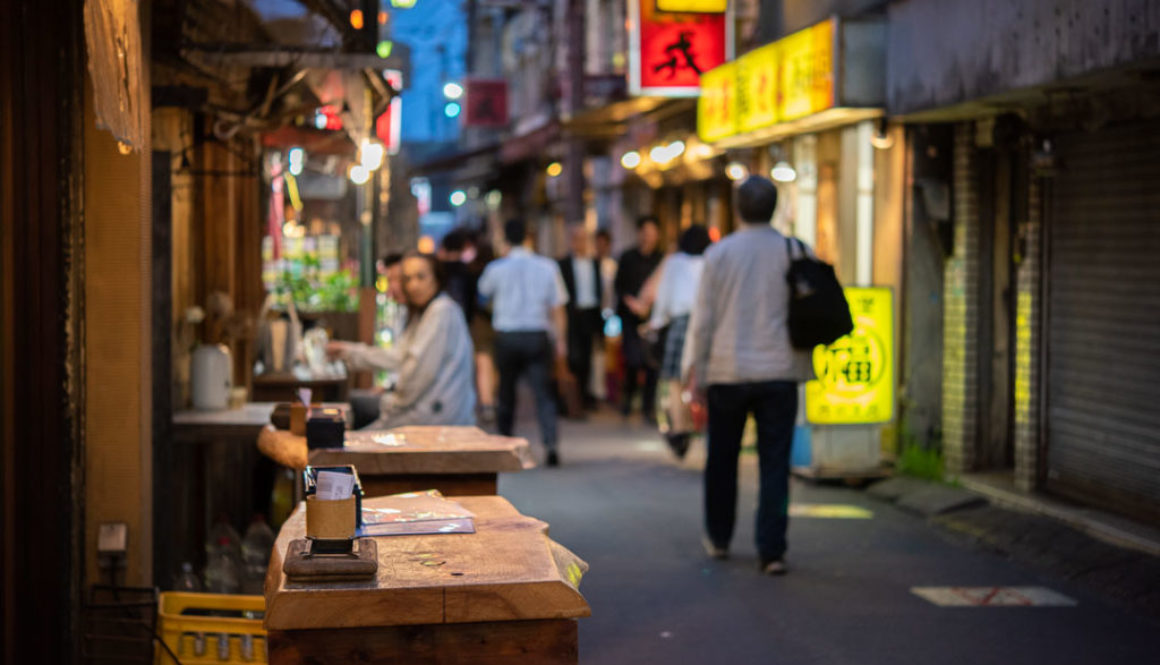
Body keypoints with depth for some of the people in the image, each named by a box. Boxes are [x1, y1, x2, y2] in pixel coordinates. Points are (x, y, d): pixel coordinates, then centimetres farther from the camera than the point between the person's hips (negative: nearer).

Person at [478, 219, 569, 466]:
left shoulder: (496, 268, -4)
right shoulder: (547, 267, -2)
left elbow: (483, 291, 18)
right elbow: (557, 307, 0)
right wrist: (560, 341, 7)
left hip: (507, 336, 0)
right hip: (538, 336, 0)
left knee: (506, 393, 15)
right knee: (543, 393, -3)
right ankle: (551, 443, -19)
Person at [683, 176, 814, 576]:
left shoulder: (719, 254, -3)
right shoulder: (794, 253, -1)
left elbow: (703, 318, -1)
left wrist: (694, 369, 6)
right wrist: (802, 367, 12)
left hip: (728, 371, 0)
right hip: (779, 373, 0)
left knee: (722, 460, 16)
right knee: (775, 464, 0)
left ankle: (718, 538, 29)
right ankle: (772, 551, -6)